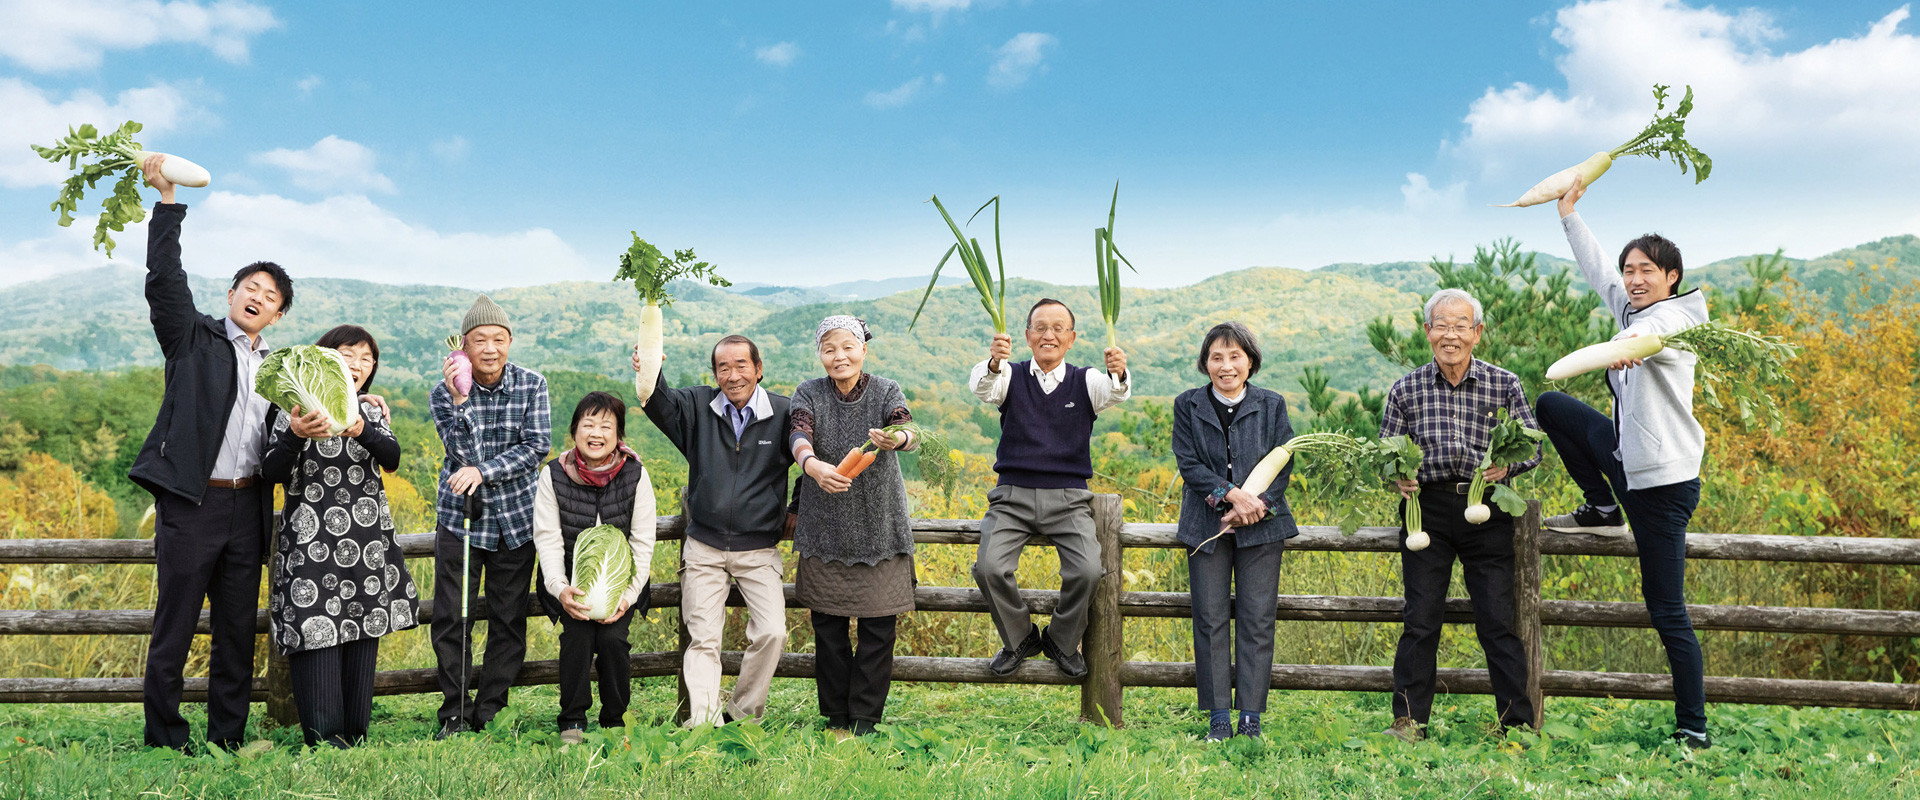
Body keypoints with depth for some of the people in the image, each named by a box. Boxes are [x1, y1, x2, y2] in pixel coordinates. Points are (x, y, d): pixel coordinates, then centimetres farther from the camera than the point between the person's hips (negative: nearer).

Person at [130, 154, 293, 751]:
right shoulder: (193, 338, 4)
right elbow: (165, 280, -10)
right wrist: (167, 198, -15)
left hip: (246, 507, 5)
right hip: (191, 502, -4)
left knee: (238, 633, 9)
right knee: (173, 629, 0)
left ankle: (228, 742, 18)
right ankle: (164, 743, 10)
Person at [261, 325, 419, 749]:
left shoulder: (372, 414, 12)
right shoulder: (297, 411, 2)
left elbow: (393, 458, -8)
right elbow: (271, 473, -8)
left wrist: (362, 431, -28)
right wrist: (295, 435, -26)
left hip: (368, 538, 4)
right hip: (312, 539, -4)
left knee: (363, 632, 5)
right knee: (317, 630, -9)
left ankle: (355, 734, 13)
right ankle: (324, 736, -4)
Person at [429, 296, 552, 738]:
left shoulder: (532, 384, -3)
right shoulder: (444, 393, -6)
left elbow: (537, 446, -9)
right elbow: (464, 454, -16)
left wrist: (484, 471, -20)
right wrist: (459, 401, -28)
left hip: (517, 519, 1)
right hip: (460, 518, -1)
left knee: (509, 619, 5)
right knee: (451, 619, -1)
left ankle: (490, 713, 17)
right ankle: (455, 714, 13)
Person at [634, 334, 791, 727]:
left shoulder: (783, 414, -3)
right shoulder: (697, 407, 1)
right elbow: (661, 403, -18)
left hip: (759, 550, -1)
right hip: (704, 549, 1)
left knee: (771, 633, -12)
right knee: (702, 639, -2)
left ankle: (741, 714, 7)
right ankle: (703, 723, -2)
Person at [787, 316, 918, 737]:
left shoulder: (886, 392, -3)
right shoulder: (810, 394, -1)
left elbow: (910, 432, -23)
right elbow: (798, 434, -20)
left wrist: (896, 440, -48)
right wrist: (812, 464, -43)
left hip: (880, 530, -1)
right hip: (825, 530, 1)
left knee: (878, 627, 1)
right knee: (828, 627, 7)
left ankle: (865, 718, 15)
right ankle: (835, 716, 22)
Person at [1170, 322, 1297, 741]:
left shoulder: (1272, 405, 5)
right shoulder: (1188, 405, 4)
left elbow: (1283, 464, 1)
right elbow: (1188, 464, -4)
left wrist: (1255, 504, -14)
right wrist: (1232, 494, -16)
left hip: (1261, 525, 0)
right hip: (1207, 526, 0)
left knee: (1257, 619, 0)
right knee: (1211, 620, 1)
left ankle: (1251, 718, 8)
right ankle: (1218, 718, 9)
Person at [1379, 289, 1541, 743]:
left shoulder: (1504, 385, 2)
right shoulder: (1406, 390, 4)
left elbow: (1534, 445, 6)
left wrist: (1506, 466, -15)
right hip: (1427, 508, 1)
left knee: (1498, 622, 0)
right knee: (1420, 619, 2)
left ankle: (1518, 723, 12)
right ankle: (1408, 721, 11)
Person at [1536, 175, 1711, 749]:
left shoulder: (1674, 318, -18)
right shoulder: (1632, 309, 7)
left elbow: (1652, 329, -44)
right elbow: (1597, 270, 23)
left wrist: (1632, 342, -67)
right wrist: (1569, 214, 29)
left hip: (1664, 481, -8)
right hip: (1627, 457, 8)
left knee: (1666, 611, -5)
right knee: (1551, 406, 20)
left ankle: (1693, 728, 5)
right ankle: (1604, 511, 23)